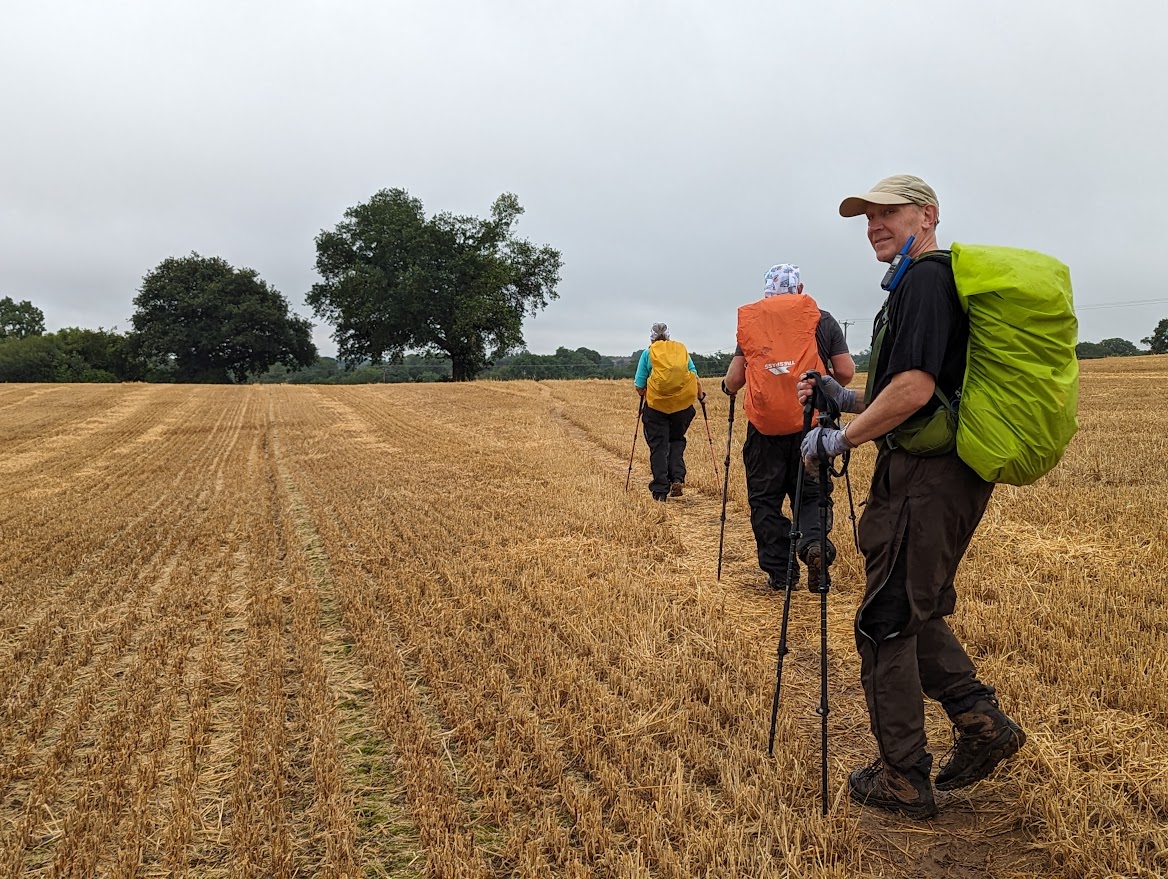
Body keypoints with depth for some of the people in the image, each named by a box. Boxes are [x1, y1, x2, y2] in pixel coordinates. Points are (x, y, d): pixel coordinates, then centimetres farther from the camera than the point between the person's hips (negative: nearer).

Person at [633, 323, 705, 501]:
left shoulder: (648, 353, 6)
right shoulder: (682, 349, 12)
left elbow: (639, 387, 1)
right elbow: (696, 380, 6)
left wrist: (644, 393, 23)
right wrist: (700, 395, 24)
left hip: (656, 404, -2)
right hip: (683, 403, 2)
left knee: (658, 446, 6)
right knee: (677, 440, 21)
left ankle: (660, 490, 6)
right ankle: (677, 478, 3)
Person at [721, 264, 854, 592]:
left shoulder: (750, 320, 6)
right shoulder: (822, 320, 7)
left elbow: (733, 380, 4)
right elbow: (846, 373, 4)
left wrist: (728, 388, 26)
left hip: (764, 424, 0)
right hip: (810, 422, 1)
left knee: (765, 498, 10)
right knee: (811, 492, 13)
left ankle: (779, 572, 9)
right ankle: (814, 541, -13)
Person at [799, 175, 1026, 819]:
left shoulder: (925, 279, -13)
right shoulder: (930, 281, 19)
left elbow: (915, 388, -24)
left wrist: (841, 438, -13)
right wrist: (842, 397, 15)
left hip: (924, 478, -10)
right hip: (947, 474, 10)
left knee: (885, 624, 0)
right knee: (914, 612, 20)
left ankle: (903, 779, 12)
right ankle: (982, 722, 22)